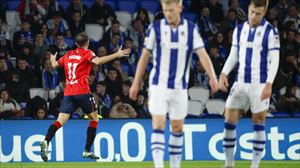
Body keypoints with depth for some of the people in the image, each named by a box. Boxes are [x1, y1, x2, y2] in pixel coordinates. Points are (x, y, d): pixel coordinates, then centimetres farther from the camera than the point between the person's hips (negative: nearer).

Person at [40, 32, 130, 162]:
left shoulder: (68, 55, 16)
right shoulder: (86, 53, 1)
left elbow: (54, 65, 26)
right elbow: (97, 61, -20)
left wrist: (53, 59, 49)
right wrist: (117, 55, -19)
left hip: (68, 92, 4)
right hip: (82, 92, -4)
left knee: (61, 121, -3)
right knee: (94, 118, 13)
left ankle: (46, 141, -30)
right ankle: (87, 151, 5)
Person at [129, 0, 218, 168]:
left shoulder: (191, 29, -1)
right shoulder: (156, 28, -3)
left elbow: (202, 54, -9)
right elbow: (145, 56, 4)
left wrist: (213, 77, -25)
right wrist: (136, 83, 4)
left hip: (180, 86, 2)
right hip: (159, 85, -2)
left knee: (178, 127, 9)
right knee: (158, 124, -13)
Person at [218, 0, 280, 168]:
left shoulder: (270, 32, -5)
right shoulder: (239, 30, 9)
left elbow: (274, 60, -7)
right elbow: (233, 56, 14)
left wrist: (269, 84, -17)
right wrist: (224, 74, -1)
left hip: (260, 85, -4)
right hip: (240, 83, 4)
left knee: (258, 123, -1)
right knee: (229, 120, -1)